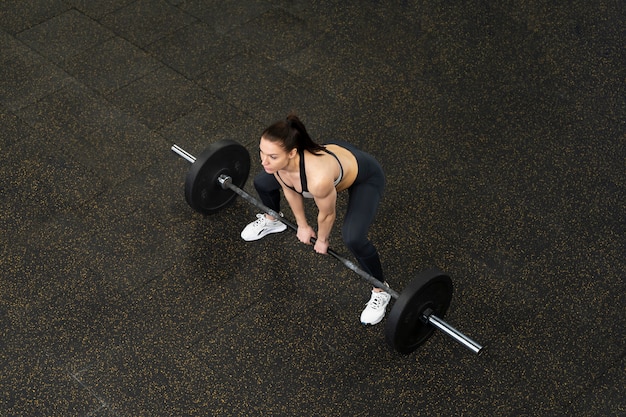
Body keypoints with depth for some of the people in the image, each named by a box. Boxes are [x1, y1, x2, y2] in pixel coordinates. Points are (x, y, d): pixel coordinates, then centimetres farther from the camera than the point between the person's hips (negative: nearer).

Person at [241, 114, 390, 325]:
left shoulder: (318, 178, -45)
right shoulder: (276, 157, -27)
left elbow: (327, 214, -22)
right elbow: (289, 189, -5)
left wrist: (322, 240, -2)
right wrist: (302, 225, 9)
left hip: (365, 177, -7)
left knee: (353, 239, -27)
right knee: (262, 182, 9)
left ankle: (380, 290, 2)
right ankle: (272, 220, 44)